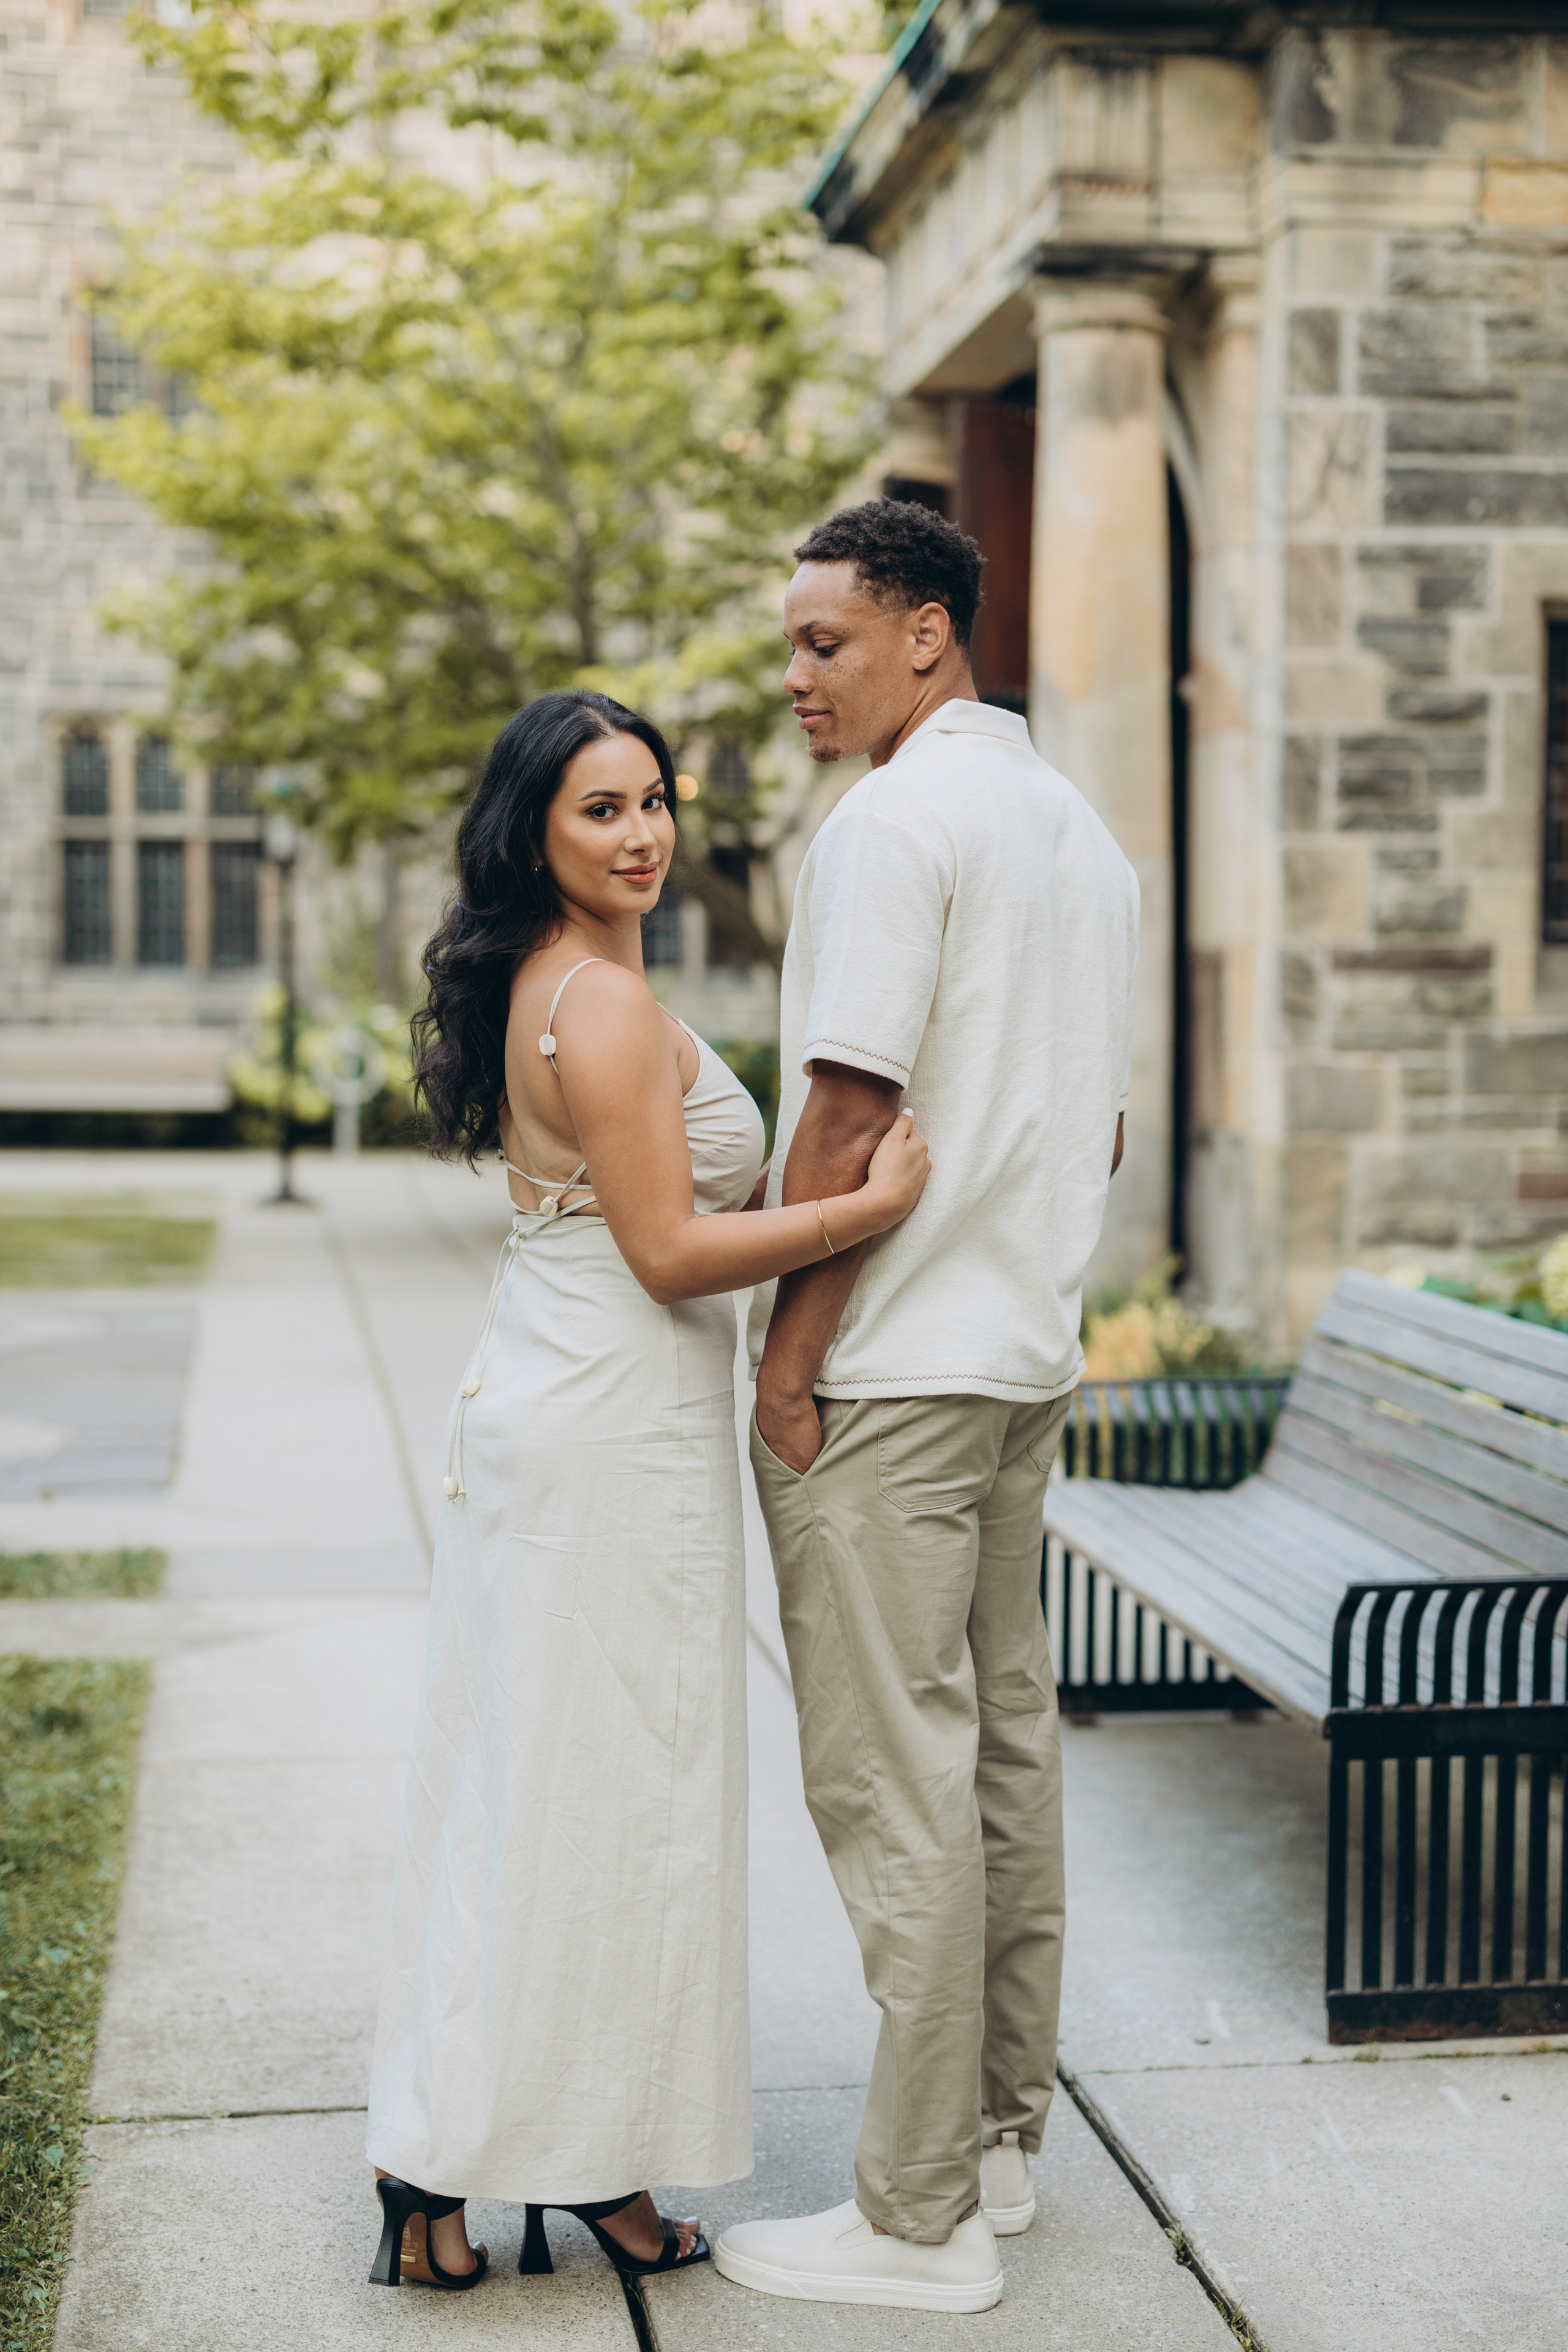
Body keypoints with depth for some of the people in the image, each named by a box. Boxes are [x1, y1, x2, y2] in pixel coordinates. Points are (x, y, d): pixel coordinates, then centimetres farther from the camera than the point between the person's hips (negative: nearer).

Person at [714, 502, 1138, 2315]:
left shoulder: (893, 822, -13)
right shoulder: (1084, 830, 16)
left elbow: (850, 1113, -18)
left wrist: (786, 1361, -13)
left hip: (886, 1367, -10)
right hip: (1028, 1353, 10)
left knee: (892, 1778, -5)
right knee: (1004, 1740, 14)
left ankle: (919, 2218, 1)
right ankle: (999, 2136, 24)